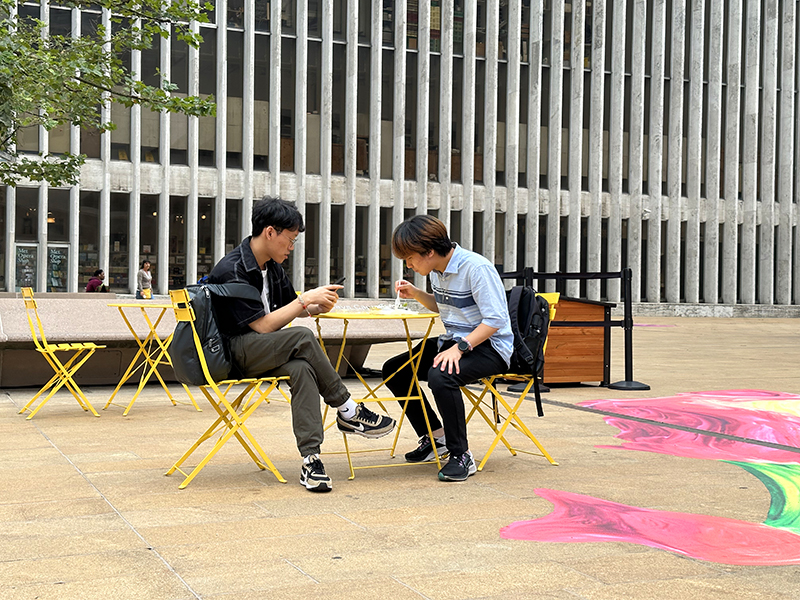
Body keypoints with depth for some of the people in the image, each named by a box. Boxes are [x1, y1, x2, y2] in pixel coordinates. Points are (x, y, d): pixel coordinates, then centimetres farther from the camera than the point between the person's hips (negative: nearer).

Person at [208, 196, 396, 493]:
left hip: (263, 353, 8)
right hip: (230, 354, -7)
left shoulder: (272, 266, 10)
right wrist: (307, 299, -17)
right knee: (302, 338, -30)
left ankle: (311, 457, -33)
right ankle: (347, 411, -16)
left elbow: (291, 308, 22)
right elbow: (262, 326, -20)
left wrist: (317, 307, 0)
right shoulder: (231, 271, -17)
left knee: (301, 368, -27)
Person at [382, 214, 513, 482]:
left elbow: (496, 319, -24)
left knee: (441, 376, -36)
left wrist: (460, 348, -32)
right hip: (454, 341, 10)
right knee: (393, 369, 7)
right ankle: (436, 437, 17)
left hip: (489, 347, -9)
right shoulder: (438, 270, 5)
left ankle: (461, 456, -21)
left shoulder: (476, 267, -22)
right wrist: (416, 293, 5)